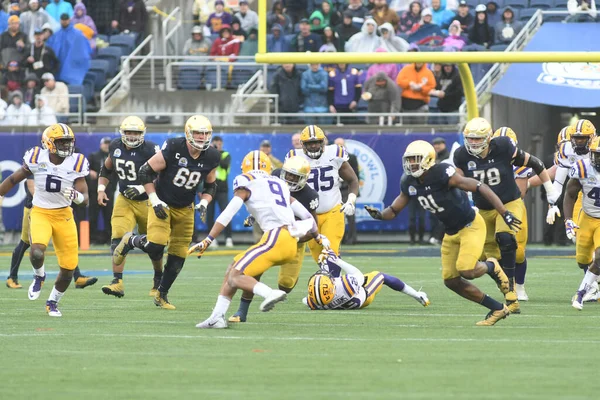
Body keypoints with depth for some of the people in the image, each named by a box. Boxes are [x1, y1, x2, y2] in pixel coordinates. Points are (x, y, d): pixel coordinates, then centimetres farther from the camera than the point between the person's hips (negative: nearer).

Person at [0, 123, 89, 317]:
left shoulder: (76, 164, -9)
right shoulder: (37, 159, -10)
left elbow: (85, 199, -10)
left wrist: (77, 196, -33)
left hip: (64, 216, 2)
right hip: (40, 213, -2)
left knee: (69, 268, -1)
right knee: (37, 252, -29)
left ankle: (53, 302, 27)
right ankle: (39, 276, 8)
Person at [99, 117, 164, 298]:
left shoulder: (149, 150, -19)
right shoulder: (115, 146, -1)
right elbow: (106, 169, 16)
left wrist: (141, 188, -28)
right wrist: (101, 189, 4)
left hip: (146, 201, -4)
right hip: (124, 200, 4)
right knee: (118, 238, -15)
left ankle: (159, 279, 34)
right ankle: (117, 282, -18)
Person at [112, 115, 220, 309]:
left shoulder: (211, 157, -5)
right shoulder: (172, 148, -20)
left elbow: (211, 186, 11)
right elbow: (145, 172, -13)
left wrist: (203, 204, -8)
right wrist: (155, 200, -16)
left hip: (185, 209, 5)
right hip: (162, 204, -5)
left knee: (178, 255, 3)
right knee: (155, 245, -23)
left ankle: (162, 294, 20)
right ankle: (130, 241, 11)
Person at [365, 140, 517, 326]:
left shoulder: (442, 174, -27)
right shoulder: (409, 183, -3)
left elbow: (481, 188, -26)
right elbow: (394, 210, 6)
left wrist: (504, 213, -30)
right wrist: (379, 215, -18)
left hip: (471, 225, -8)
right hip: (451, 232, 8)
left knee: (466, 270, -26)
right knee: (451, 280, 4)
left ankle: (491, 267, 11)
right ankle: (497, 309, 15)